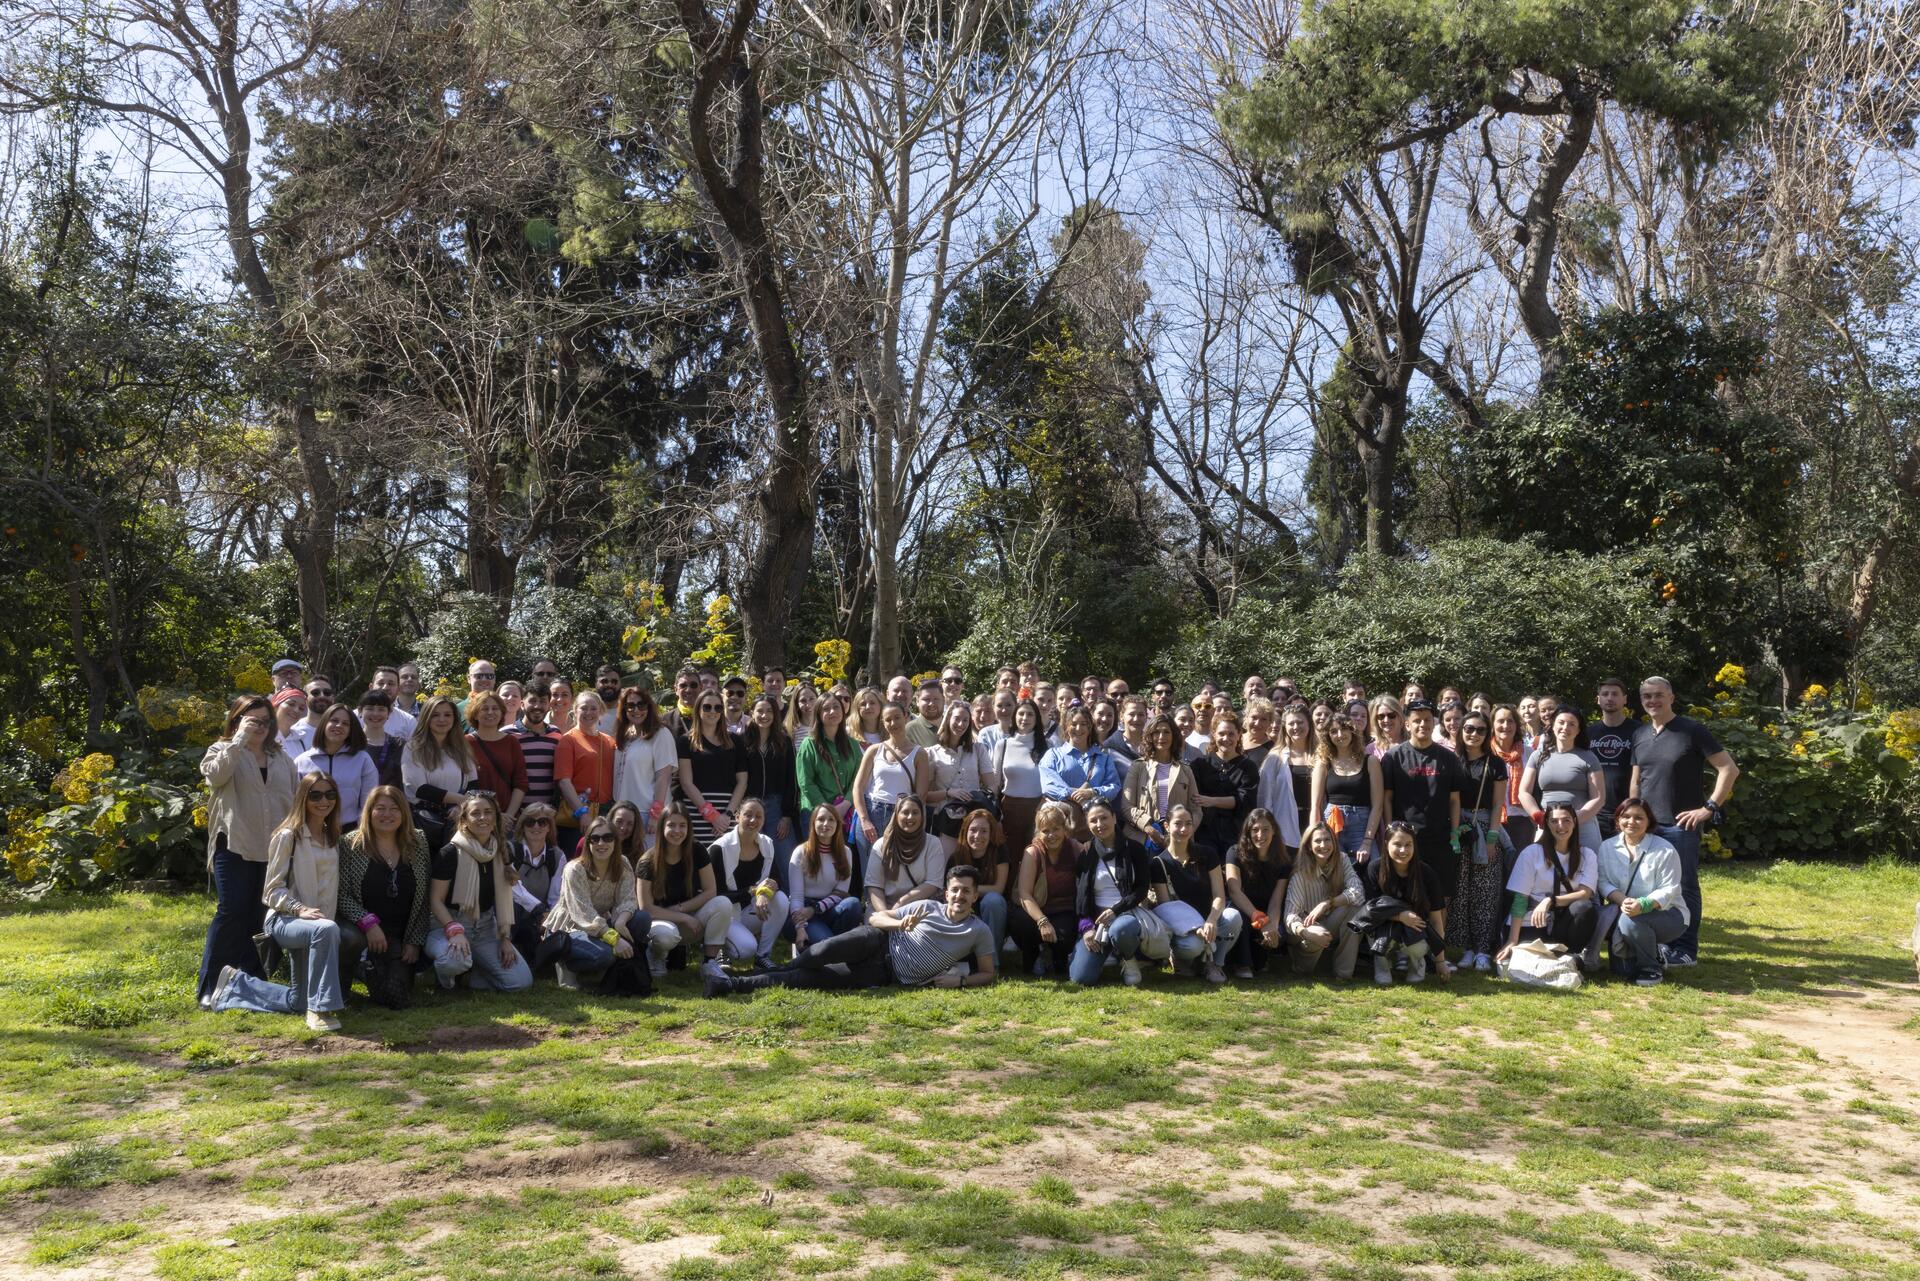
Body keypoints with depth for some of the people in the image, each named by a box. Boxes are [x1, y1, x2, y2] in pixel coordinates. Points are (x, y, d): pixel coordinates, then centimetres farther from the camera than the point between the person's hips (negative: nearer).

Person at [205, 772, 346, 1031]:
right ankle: (320, 1009, -33)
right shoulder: (287, 836, -8)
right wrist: (301, 909, -25)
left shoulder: (333, 838, 13)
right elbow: (274, 889, -11)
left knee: (296, 1002, 8)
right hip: (284, 919, -7)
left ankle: (236, 982, 31)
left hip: (314, 922, 7)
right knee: (326, 930, -41)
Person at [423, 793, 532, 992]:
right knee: (455, 960, -40)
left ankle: (470, 973, 12)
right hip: (449, 924, -5)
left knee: (522, 981, -13)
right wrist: (455, 931, -27)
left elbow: (504, 897, 9)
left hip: (485, 927, 5)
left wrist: (505, 937, -1)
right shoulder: (451, 852, -12)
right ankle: (443, 970, -2)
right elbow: (436, 900, -11)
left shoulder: (501, 851, 5)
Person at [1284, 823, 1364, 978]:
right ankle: (1301, 964, -1)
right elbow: (1290, 912, -29)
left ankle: (1343, 972, -20)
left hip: (1335, 927, 3)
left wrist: (1326, 904, -33)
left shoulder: (1342, 860, -9)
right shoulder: (1301, 872, -19)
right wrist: (1304, 931, -50)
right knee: (1315, 937, -38)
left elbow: (1357, 893, -24)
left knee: (1355, 906, -27)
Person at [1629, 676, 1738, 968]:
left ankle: (1685, 950, 7)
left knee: (1684, 887, -1)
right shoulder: (1640, 735, 11)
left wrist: (1709, 807, -11)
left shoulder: (1692, 731, -6)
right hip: (1647, 825, 6)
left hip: (1681, 824, -6)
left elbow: (1729, 769, -8)